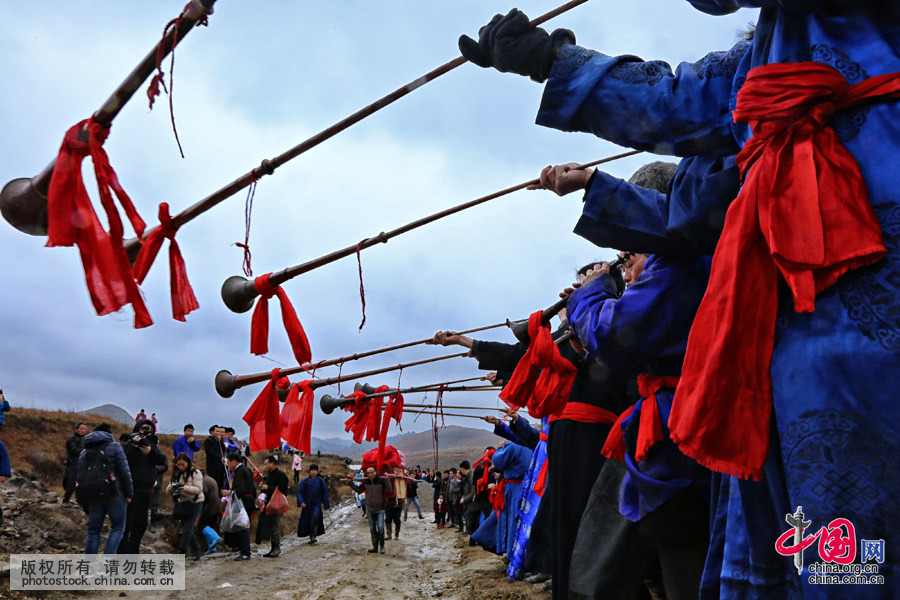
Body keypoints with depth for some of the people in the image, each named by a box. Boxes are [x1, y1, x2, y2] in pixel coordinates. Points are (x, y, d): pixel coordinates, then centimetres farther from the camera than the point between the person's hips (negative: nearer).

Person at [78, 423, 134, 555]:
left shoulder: (84, 452, 17)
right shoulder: (114, 446, 0)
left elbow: (79, 475, 16)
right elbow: (124, 471, -8)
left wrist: (85, 506, 19)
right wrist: (129, 493, -3)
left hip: (93, 497, 5)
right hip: (113, 494, -5)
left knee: (93, 530, 14)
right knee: (118, 528, 6)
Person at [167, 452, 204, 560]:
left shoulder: (196, 473, -7)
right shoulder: (176, 474, 10)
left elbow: (199, 489, -15)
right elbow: (168, 489, 9)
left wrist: (186, 488, -30)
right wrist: (170, 488, -16)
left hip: (194, 504, -6)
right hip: (181, 503, 6)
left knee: (187, 529, -11)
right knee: (185, 529, 11)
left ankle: (182, 552, -8)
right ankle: (196, 549, 25)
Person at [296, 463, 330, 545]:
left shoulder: (321, 481, 4)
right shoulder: (305, 481, 2)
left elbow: (325, 493, 10)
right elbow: (299, 492, -1)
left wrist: (326, 505, 9)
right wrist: (301, 502, -16)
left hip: (317, 504, -1)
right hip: (307, 505, 1)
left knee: (315, 518, -23)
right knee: (307, 521, 5)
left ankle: (313, 536, -23)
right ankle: (311, 537, 21)